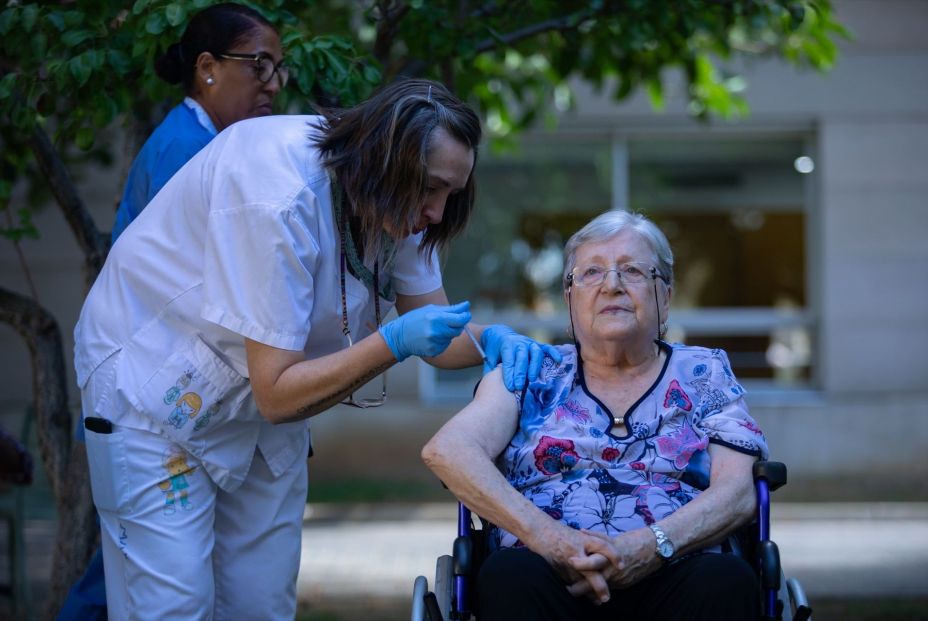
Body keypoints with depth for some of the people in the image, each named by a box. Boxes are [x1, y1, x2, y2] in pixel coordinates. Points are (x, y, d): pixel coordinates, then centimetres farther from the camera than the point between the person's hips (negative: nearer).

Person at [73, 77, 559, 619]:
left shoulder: (391, 198, -9)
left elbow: (436, 332, 1)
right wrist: (394, 343, -36)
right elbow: (276, 394, -28)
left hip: (267, 396, 7)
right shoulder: (282, 201, -32)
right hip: (160, 387, -7)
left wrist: (493, 338, -20)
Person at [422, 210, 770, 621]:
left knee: (726, 578, -35)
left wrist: (653, 545, -16)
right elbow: (446, 450, 1)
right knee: (510, 575, -35)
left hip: (670, 579, 0)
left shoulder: (703, 376, 20)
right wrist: (544, 534, -16)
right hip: (552, 578, 0)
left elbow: (737, 492, 5)